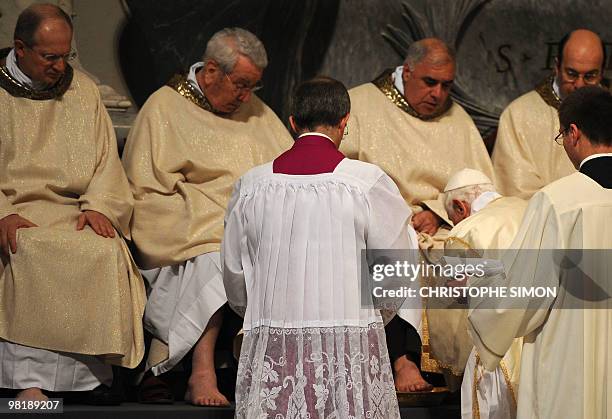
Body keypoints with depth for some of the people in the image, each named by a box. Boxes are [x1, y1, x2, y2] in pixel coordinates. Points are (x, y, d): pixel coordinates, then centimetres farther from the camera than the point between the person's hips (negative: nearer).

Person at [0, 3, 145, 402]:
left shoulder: (83, 90, 15)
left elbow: (106, 160, 13)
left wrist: (97, 206, -7)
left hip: (73, 212, 3)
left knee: (108, 253, -30)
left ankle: (93, 371, -24)